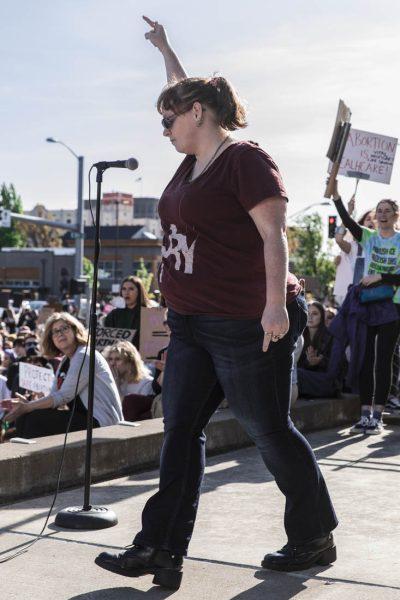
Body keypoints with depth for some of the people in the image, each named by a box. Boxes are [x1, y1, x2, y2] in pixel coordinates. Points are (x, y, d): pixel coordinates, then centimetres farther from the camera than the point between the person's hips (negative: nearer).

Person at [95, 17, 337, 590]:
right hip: (192, 324, 9)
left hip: (246, 325, -9)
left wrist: (276, 302, -26)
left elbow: (273, 233, -19)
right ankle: (160, 549, 6)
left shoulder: (245, 159, -11)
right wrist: (165, 50, 44)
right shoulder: (194, 161, 15)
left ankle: (315, 538, 19)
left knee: (270, 431, 2)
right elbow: (189, 93, 33)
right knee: (180, 431, 4)